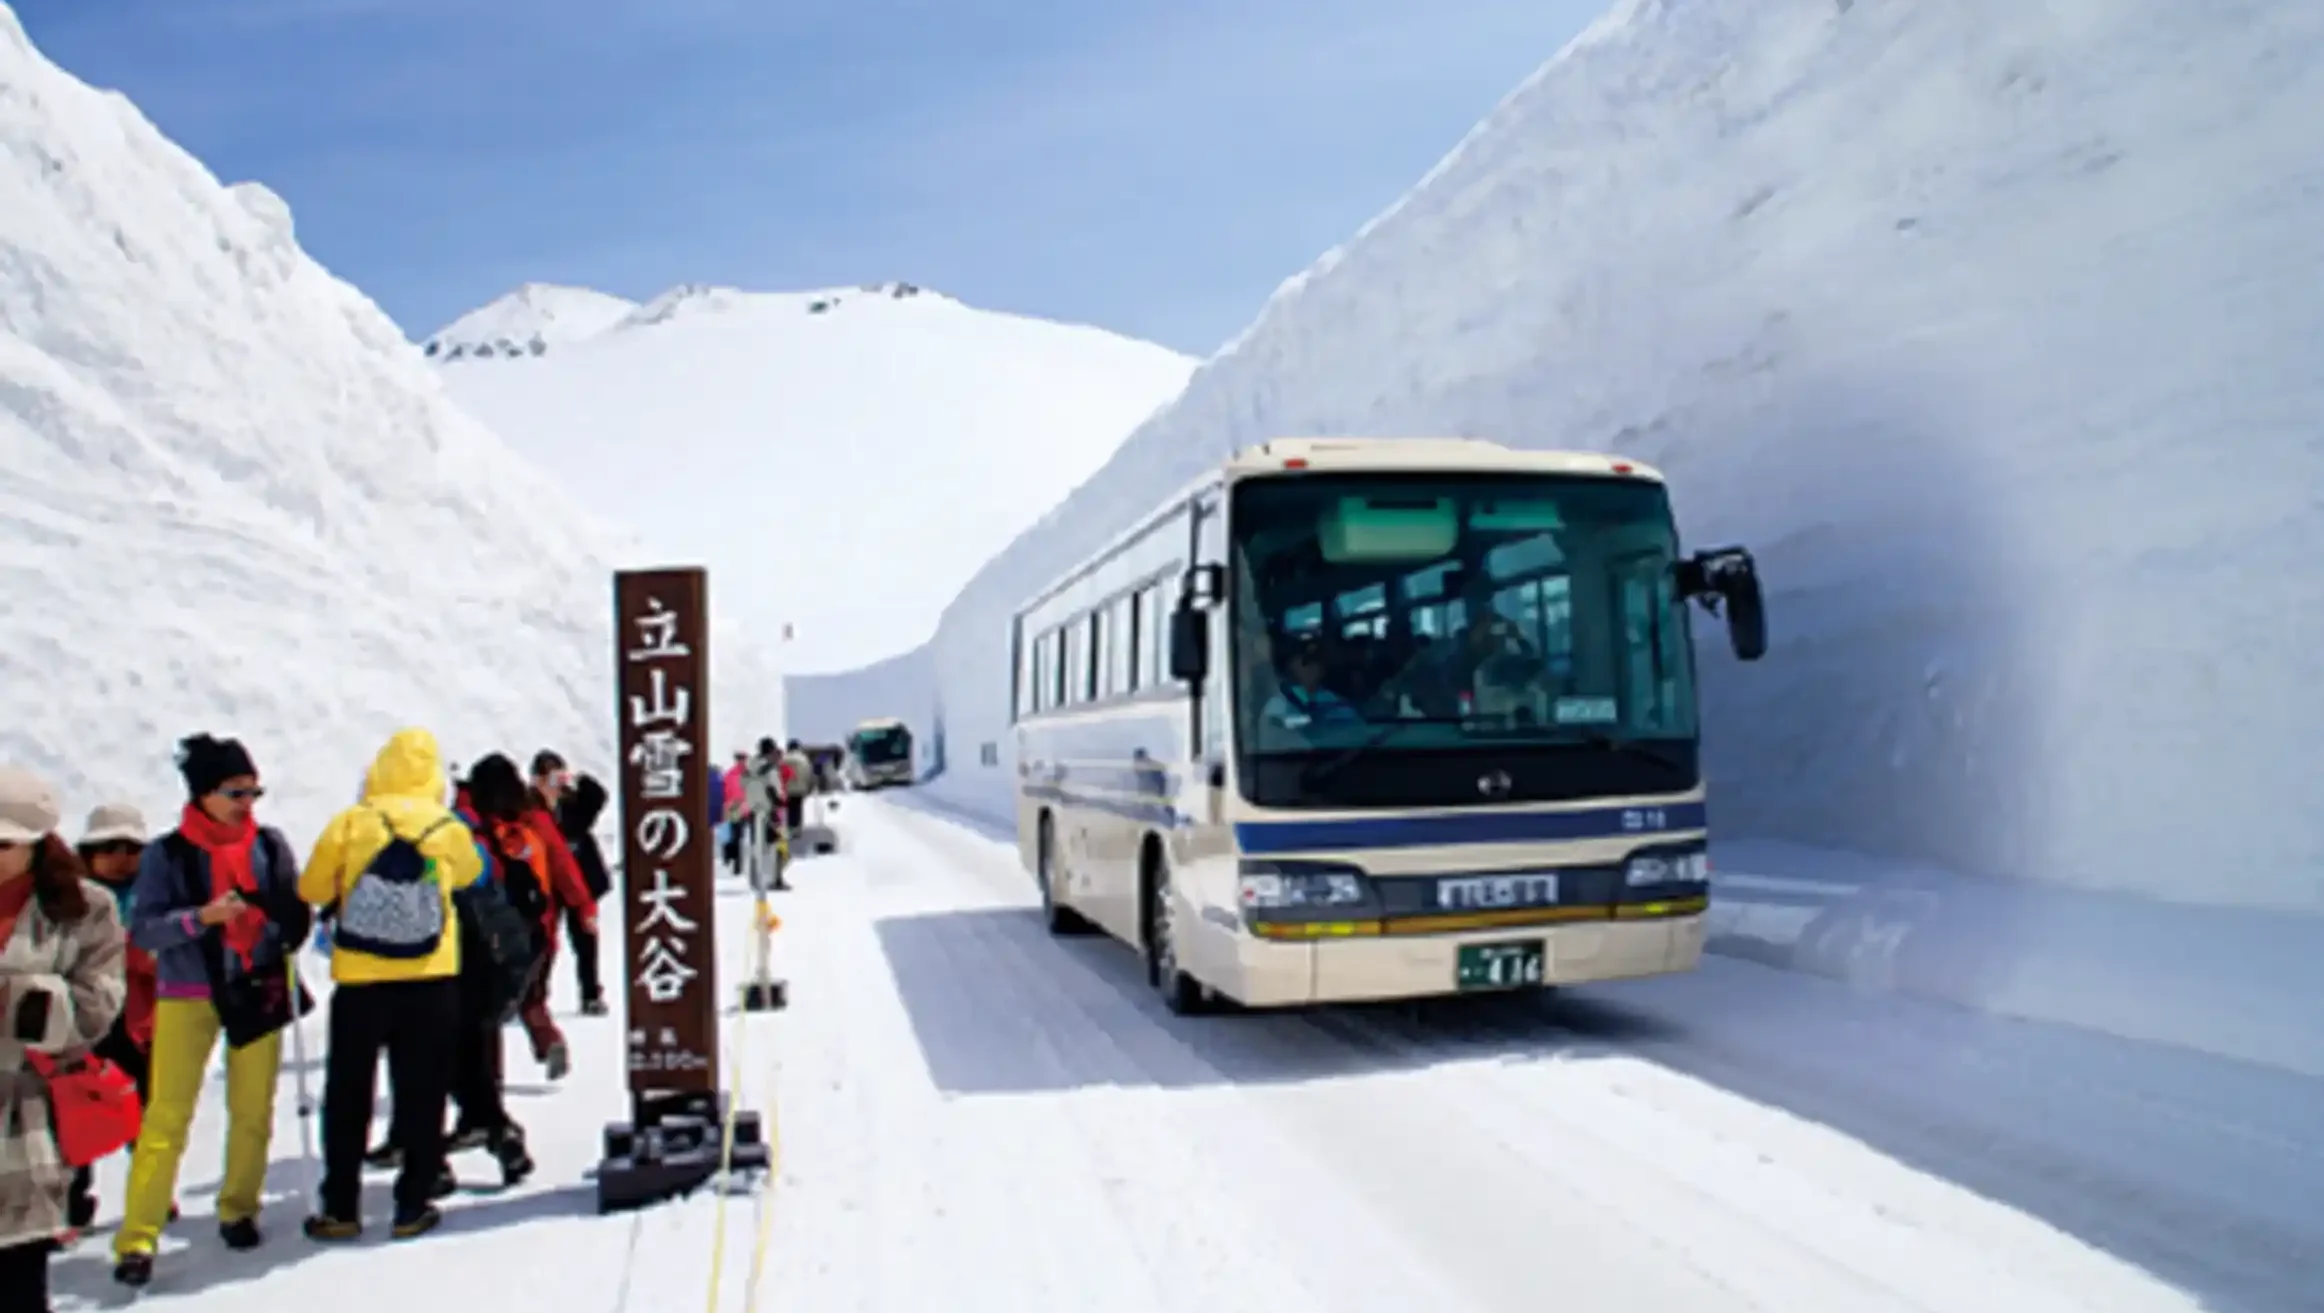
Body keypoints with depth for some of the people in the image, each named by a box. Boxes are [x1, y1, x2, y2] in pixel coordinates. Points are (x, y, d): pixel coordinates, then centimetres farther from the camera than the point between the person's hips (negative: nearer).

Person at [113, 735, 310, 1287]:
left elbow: (296, 913, 9)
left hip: (259, 990, 3)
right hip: (188, 994, -2)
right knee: (167, 1115, -6)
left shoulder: (270, 844, 1)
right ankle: (138, 1236, 0)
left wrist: (278, 943, -8)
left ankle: (239, 1210, 28)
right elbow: (142, 929, -9)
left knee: (253, 1111, 10)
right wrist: (202, 917, -23)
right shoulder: (166, 854, -5)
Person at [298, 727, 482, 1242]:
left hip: (359, 982, 0)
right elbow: (471, 874, 18)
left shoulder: (348, 824, -5)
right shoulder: (449, 830, -2)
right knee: (422, 1095, 10)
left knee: (348, 1096, 13)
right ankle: (412, 1206, 14)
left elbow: (311, 891, 4)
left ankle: (340, 1208, 19)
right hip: (431, 984, 0)